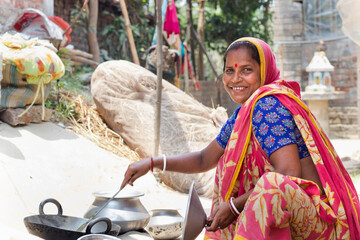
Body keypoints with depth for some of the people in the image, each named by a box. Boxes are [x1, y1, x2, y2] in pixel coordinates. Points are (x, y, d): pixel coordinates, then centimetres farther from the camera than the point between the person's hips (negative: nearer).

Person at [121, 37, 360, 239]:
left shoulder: (268, 105, -17)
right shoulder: (242, 115, 11)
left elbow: (290, 175, -25)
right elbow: (204, 160, 21)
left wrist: (235, 205, -19)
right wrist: (153, 163, 10)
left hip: (321, 218, -10)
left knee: (271, 184, -38)